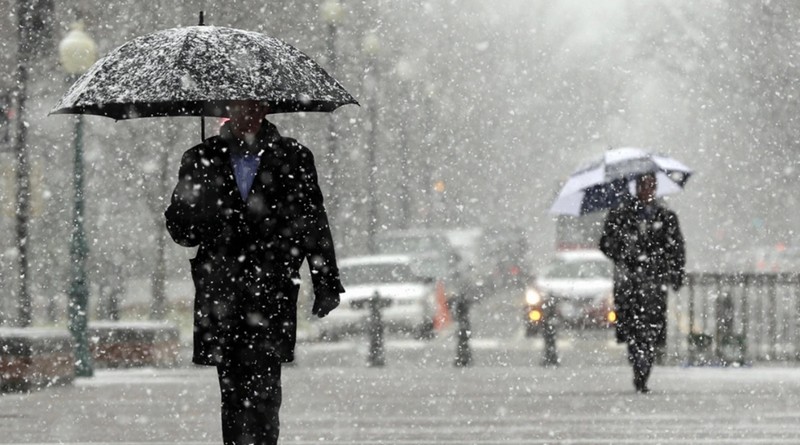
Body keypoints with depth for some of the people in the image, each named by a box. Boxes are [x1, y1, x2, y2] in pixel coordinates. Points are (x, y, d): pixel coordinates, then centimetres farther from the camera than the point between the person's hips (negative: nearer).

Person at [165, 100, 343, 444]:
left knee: (263, 389, -14)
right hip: (220, 296, 2)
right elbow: (178, 224, 13)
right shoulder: (201, 159, 12)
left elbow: (314, 224, 13)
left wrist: (326, 284, 10)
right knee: (232, 389, 2)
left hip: (271, 296, -2)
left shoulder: (293, 159, 9)